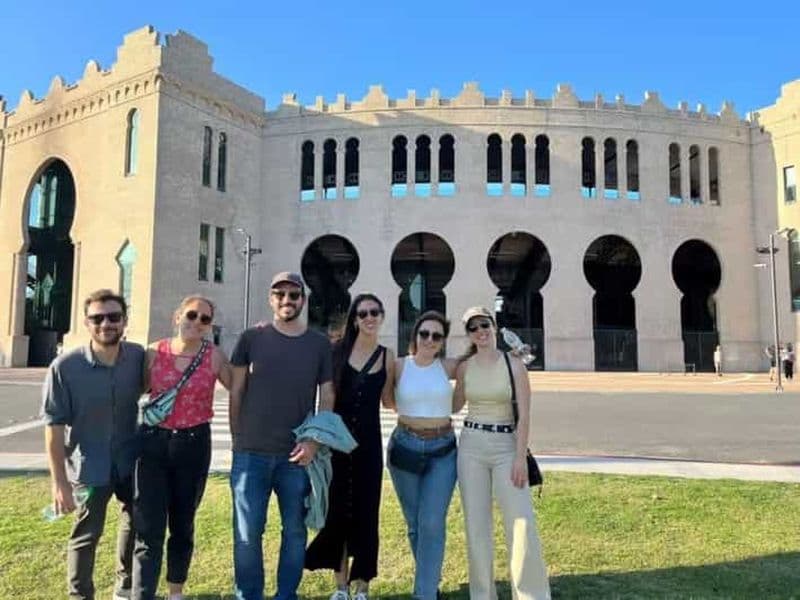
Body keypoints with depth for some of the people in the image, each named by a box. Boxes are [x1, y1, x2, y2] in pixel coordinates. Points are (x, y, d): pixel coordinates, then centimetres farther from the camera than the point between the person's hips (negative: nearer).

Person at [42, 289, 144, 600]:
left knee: (137, 522, 21)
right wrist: (59, 482, -15)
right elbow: (54, 426, -14)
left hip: (131, 460, 4)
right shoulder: (65, 366, -18)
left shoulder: (139, 357, -11)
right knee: (86, 536, 8)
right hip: (89, 466, -4)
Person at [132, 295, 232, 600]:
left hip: (194, 444, 1)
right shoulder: (155, 352, -2)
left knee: (182, 524, 16)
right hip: (153, 442, 0)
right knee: (148, 530, -4)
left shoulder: (214, 357, -4)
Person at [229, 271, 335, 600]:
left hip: (298, 456, 1)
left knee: (295, 531, 11)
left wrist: (314, 440, -8)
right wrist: (238, 439, 5)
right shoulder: (251, 338, 2)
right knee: (247, 533, 6)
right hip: (251, 453, 0)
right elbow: (236, 393, 6)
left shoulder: (320, 344, 3)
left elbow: (327, 397, 3)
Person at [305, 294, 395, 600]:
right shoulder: (337, 350, -1)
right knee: (336, 509, 7)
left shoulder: (387, 356, 3)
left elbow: (388, 400, 10)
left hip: (368, 440, 1)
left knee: (365, 511, 5)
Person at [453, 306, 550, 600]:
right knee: (476, 523, 6)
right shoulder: (464, 367, 4)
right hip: (471, 446, 2)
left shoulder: (514, 364, -4)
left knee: (522, 522, -6)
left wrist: (521, 457, -13)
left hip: (506, 446, -2)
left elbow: (524, 414, -7)